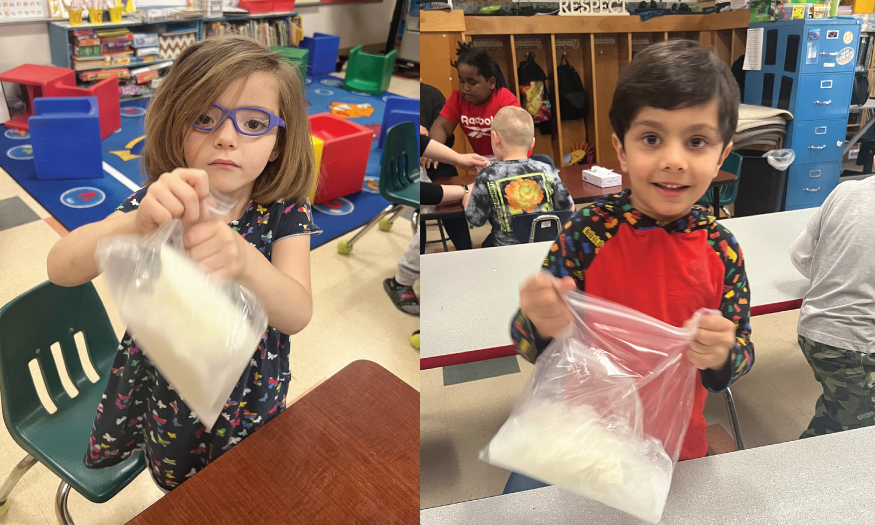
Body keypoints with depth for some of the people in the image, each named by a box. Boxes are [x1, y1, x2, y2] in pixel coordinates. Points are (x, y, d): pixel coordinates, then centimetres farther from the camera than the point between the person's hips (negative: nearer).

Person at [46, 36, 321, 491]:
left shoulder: (283, 212, -19)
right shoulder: (162, 206, -17)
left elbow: (297, 316, -30)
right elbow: (60, 269, -28)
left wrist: (245, 261, -52)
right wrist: (136, 224, -49)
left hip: (250, 400, 0)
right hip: (166, 397, 1)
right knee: (181, 500, 25)